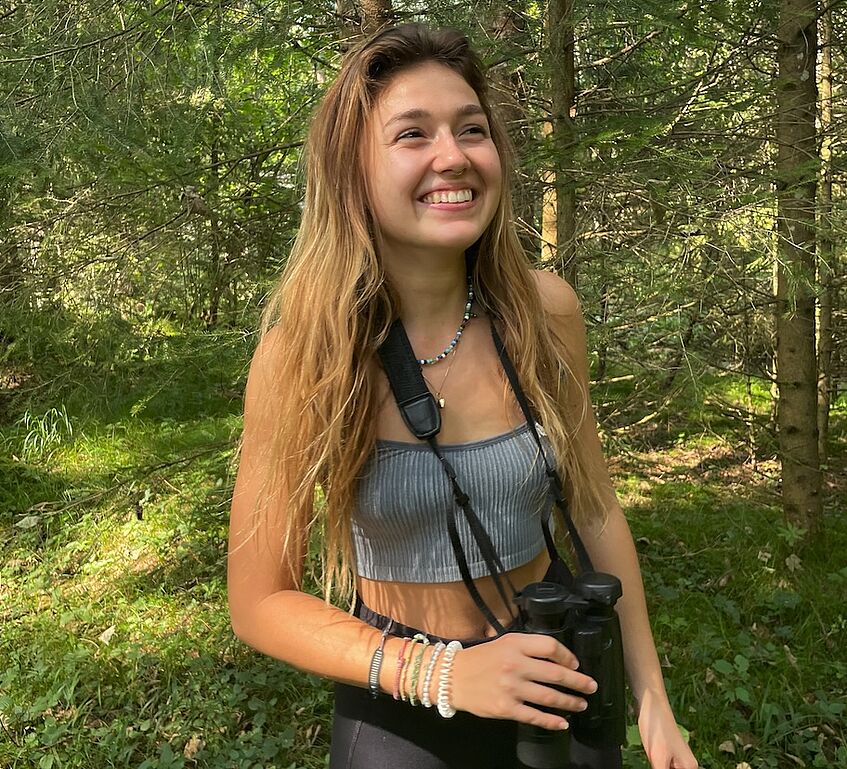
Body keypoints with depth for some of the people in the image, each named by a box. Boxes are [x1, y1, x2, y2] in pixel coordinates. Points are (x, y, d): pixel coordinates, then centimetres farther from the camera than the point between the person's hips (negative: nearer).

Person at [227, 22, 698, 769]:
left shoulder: (544, 311, -14)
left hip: (556, 689, 3)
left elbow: (594, 510, -1)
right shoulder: (303, 348, -20)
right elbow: (260, 601, -13)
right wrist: (435, 672, -25)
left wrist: (652, 697, 2)